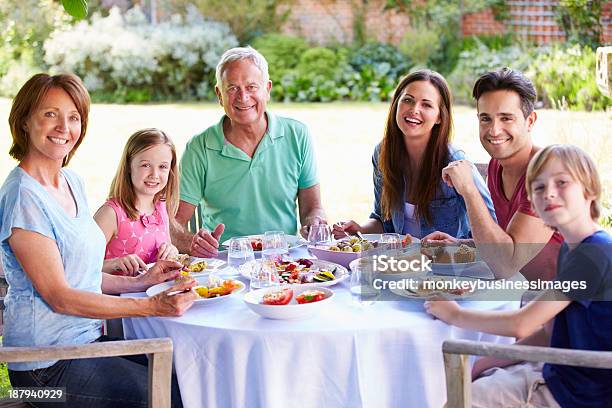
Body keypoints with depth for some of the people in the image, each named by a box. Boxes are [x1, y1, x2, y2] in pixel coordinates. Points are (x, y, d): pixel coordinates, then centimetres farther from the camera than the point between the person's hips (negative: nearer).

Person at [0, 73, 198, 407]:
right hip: (49, 367, -8)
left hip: (88, 339, 8)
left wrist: (139, 282, 6)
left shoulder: (72, 182, 9)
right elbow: (59, 297, -19)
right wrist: (153, 306, -22)